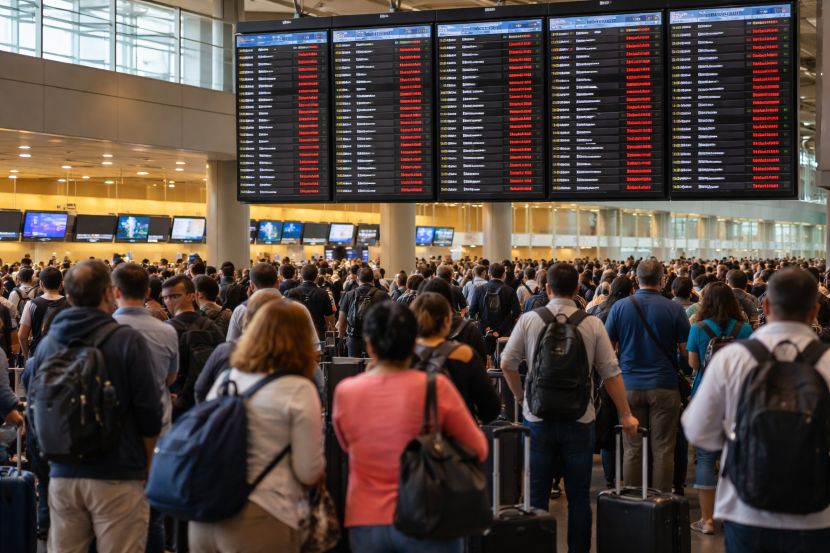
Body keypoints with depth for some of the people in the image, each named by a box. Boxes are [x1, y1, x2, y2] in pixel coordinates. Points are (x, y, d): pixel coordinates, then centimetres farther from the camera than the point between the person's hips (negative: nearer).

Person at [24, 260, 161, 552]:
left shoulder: (47, 343, 1)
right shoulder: (128, 341, -11)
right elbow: (148, 411, -10)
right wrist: (147, 464, 6)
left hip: (62, 476, 4)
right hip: (117, 476, -4)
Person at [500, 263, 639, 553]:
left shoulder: (529, 320, -4)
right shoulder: (592, 324, -4)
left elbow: (507, 363, -1)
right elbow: (611, 373, -2)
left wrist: (522, 397, 13)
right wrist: (625, 415, 5)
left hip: (538, 417, 0)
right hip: (579, 419, 0)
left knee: (538, 494, 9)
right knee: (578, 496, 8)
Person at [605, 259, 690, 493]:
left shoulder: (620, 307, -2)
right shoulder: (674, 309, -6)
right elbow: (686, 350, -2)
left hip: (630, 385, 1)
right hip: (664, 386, -1)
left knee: (632, 449, 7)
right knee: (663, 450, 4)